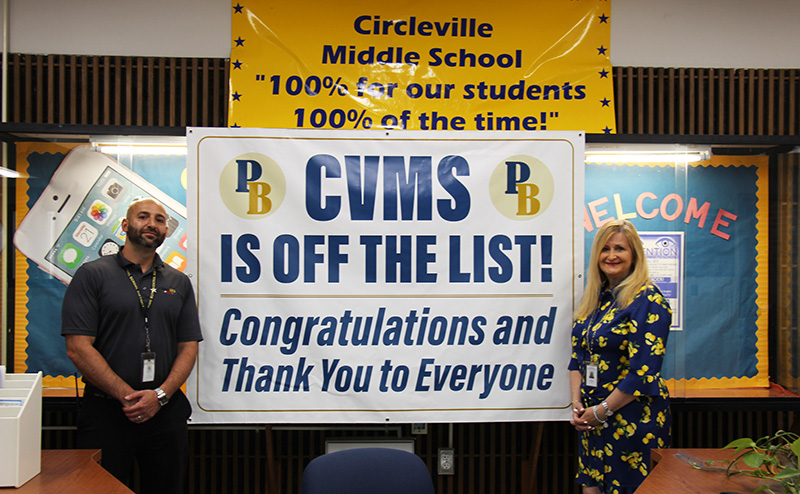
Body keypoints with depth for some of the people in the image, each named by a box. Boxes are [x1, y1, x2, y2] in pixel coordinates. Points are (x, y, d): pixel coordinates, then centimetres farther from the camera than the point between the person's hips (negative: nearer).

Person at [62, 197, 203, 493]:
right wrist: (127, 396, -13)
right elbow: (78, 348, -8)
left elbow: (189, 347, 7)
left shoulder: (179, 282, 11)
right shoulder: (92, 275, 0)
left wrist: (161, 395, -9)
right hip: (106, 411, -3)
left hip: (165, 411, 3)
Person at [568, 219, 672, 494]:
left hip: (632, 415, -7)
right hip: (592, 414, 7)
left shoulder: (648, 301, -13)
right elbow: (577, 356, 12)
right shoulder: (594, 299, 10)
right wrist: (577, 403, -1)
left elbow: (644, 371, -18)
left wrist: (603, 410, -13)